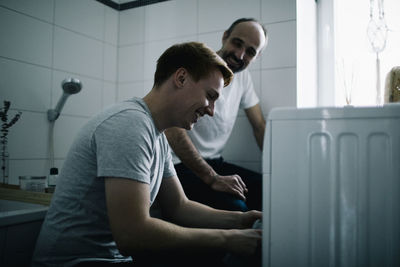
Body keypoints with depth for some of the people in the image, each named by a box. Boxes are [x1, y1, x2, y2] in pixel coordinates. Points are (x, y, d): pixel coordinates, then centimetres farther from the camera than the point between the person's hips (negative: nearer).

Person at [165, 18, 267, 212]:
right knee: (235, 207, -29)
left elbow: (259, 125, 12)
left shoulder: (242, 74, 8)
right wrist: (213, 179, -25)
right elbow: (173, 131, -23)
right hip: (181, 165, -7)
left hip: (214, 163, 7)